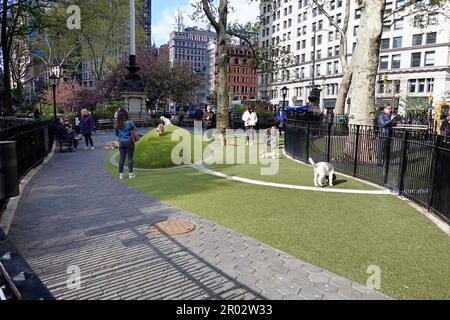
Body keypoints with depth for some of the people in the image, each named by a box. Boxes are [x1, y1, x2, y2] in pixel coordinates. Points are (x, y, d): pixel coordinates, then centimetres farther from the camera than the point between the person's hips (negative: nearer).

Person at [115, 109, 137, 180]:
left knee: (122, 159, 9)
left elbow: (116, 134, 8)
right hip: (129, 142, -4)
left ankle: (121, 174, 13)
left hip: (121, 142, 4)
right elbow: (135, 129, -1)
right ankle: (130, 174, 9)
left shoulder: (117, 124, -1)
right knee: (130, 158, 4)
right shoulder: (129, 122, -13)